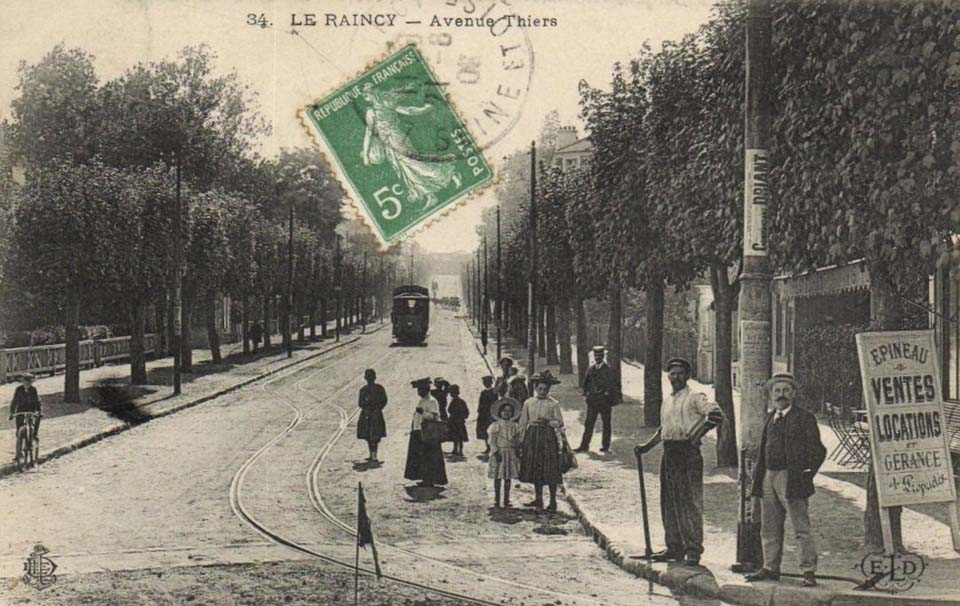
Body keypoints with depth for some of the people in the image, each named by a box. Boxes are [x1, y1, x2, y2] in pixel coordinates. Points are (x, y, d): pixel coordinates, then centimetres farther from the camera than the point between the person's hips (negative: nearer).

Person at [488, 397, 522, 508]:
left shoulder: (515, 426, 7)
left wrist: (518, 453, 6)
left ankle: (506, 500, 17)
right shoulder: (496, 425, -5)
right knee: (498, 477, 0)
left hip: (511, 453, 4)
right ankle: (497, 500, 8)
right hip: (499, 453, -4)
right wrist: (495, 452, -16)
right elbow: (492, 441, -8)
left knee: (508, 478, 9)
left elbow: (518, 441, 11)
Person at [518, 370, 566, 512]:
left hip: (548, 436, -3)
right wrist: (521, 439, 7)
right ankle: (539, 499, 18)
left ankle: (553, 501, 6)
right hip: (532, 435, 3)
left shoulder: (553, 404, 1)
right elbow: (523, 422, 11)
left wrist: (548, 421, -19)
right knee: (535, 468, 6)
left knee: (550, 470, -3)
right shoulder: (528, 403, 8)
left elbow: (560, 423, -2)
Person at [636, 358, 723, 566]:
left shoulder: (695, 398, -4)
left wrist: (697, 433, -21)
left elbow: (716, 414, -18)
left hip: (689, 453, -8)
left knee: (690, 502, -7)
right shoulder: (667, 401, 20)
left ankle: (693, 549, -5)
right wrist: (647, 446, 22)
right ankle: (674, 547, 19)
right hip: (669, 453, 8)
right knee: (669, 502, 10)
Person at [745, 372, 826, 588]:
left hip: (791, 479, -7)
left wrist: (805, 476, -10)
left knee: (801, 528, -4)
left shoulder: (805, 418, -2)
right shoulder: (769, 419, 16)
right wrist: (756, 487, 14)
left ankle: (809, 572, -1)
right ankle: (770, 568, 21)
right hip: (768, 478, 7)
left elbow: (817, 451, -4)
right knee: (769, 529, 12)